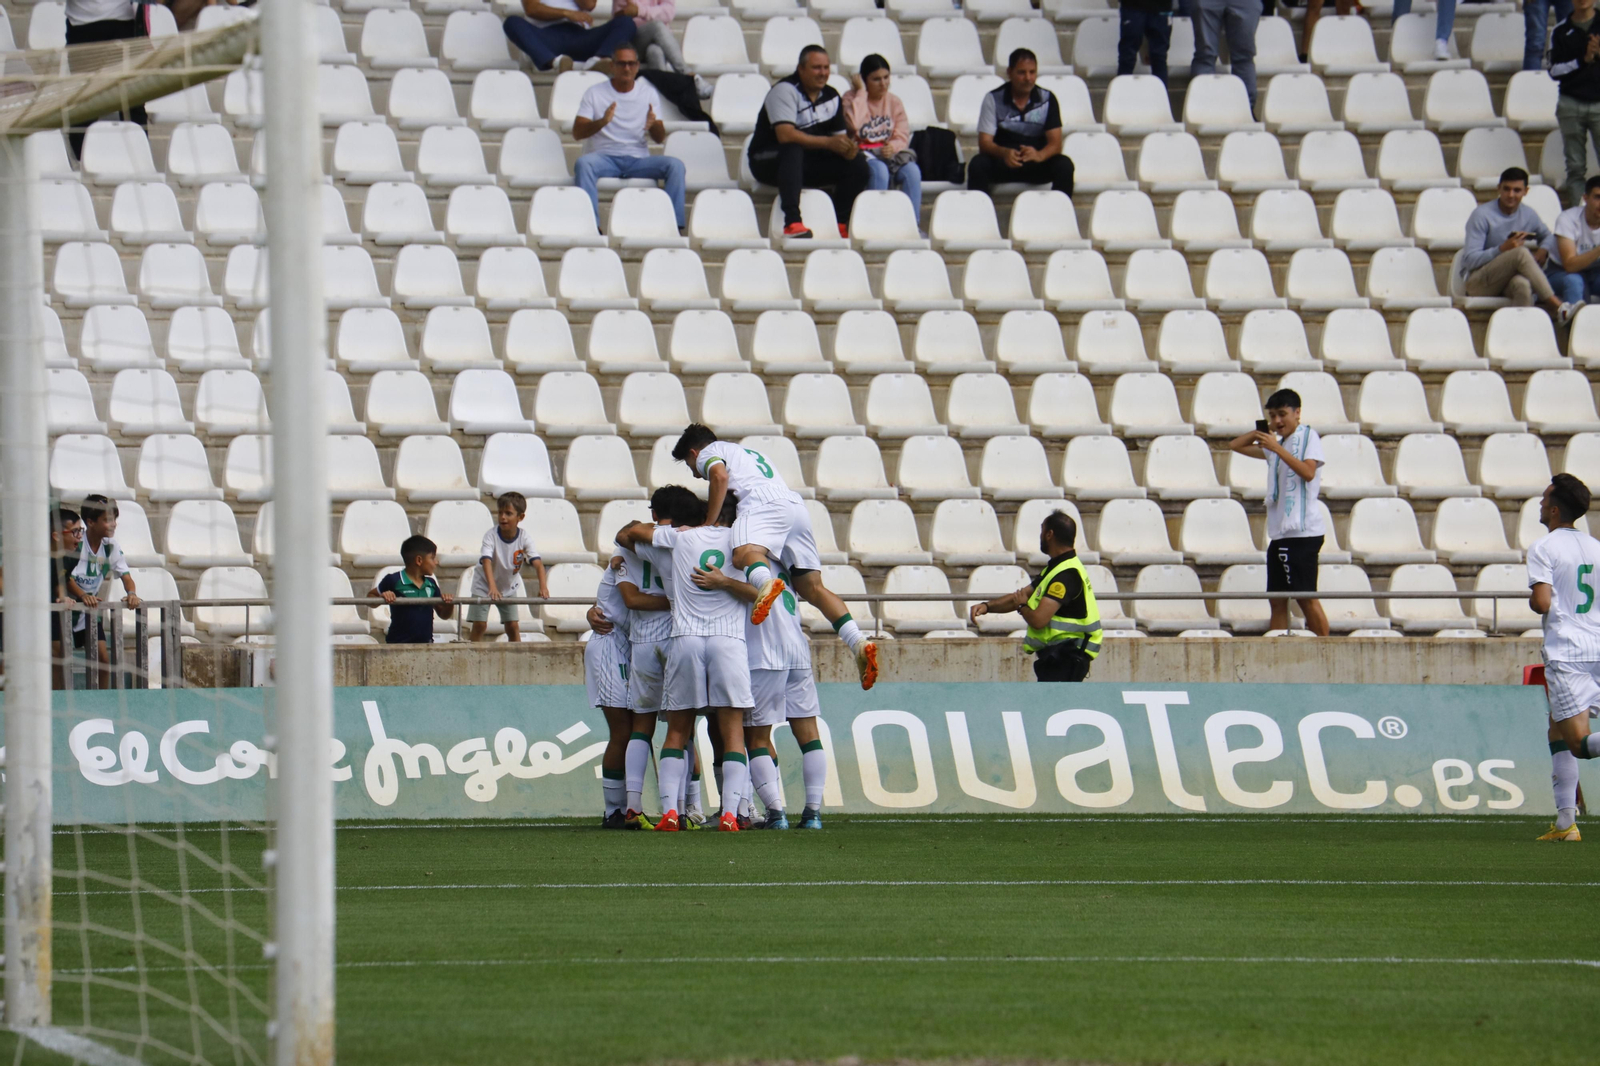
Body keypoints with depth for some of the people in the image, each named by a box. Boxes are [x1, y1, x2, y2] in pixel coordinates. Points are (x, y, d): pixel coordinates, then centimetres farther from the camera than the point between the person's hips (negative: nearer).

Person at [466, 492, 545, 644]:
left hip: (509, 587, 2)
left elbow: (537, 563, -29)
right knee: (479, 624, -10)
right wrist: (492, 587, -54)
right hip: (484, 584, -2)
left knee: (513, 626, -1)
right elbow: (486, 562, -39)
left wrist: (543, 587, -46)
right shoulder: (491, 535, -27)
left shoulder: (524, 538, -20)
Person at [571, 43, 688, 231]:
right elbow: (577, 132, -5)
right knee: (583, 164, -36)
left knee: (675, 165, -25)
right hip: (604, 157, -2)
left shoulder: (648, 93, 10)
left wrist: (653, 125, -20)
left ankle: (675, 222, -26)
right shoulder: (595, 93, 4)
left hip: (638, 159, 2)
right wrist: (602, 122, -24)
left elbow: (659, 138, 5)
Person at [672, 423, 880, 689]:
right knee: (812, 587, 0)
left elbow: (720, 477, -1)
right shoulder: (751, 454, 44)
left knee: (744, 554, -33)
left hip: (764, 503, -7)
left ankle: (766, 585, -68)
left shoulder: (708, 453, 20)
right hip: (797, 505, 7)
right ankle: (858, 642, -18)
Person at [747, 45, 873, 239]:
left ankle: (840, 224, -6)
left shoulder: (831, 97, 7)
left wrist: (849, 148, -19)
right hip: (768, 162, -6)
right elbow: (785, 135, -28)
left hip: (807, 167, 6)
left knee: (858, 165, -11)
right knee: (793, 150, -40)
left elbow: (839, 138, 7)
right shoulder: (786, 90, -15)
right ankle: (792, 223, -50)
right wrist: (827, 142, -30)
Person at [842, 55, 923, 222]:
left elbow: (902, 136, 4)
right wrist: (861, 91, -15)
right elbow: (853, 124, -24)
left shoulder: (894, 101, 10)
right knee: (879, 170, -37)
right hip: (863, 154, -4)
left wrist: (893, 147, -21)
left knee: (912, 170, -27)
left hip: (888, 152, 4)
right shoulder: (851, 98, -2)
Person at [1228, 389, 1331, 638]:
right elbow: (1236, 445, 25)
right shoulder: (1276, 443, 21)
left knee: (1306, 597, -10)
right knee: (1278, 600, 4)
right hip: (1278, 532, 8)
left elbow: (1308, 472, -16)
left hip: (1302, 531, -8)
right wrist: (1264, 431, 10)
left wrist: (1277, 448, -18)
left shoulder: (1308, 436, -1)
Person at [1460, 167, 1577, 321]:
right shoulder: (1482, 215, -9)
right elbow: (1470, 260, -13)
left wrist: (1543, 251, -2)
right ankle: (1558, 308, -34)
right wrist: (1502, 249, -27)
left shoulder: (1529, 215, 8)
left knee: (1522, 284, -39)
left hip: (1510, 281, 4)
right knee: (1521, 252, -33)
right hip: (1478, 282, -4)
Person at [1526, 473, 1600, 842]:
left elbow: (1542, 603, -15)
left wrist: (1530, 598, 6)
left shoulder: (1543, 549, -6)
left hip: (1566, 655, -7)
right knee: (1558, 733, 17)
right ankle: (1566, 822, 12)